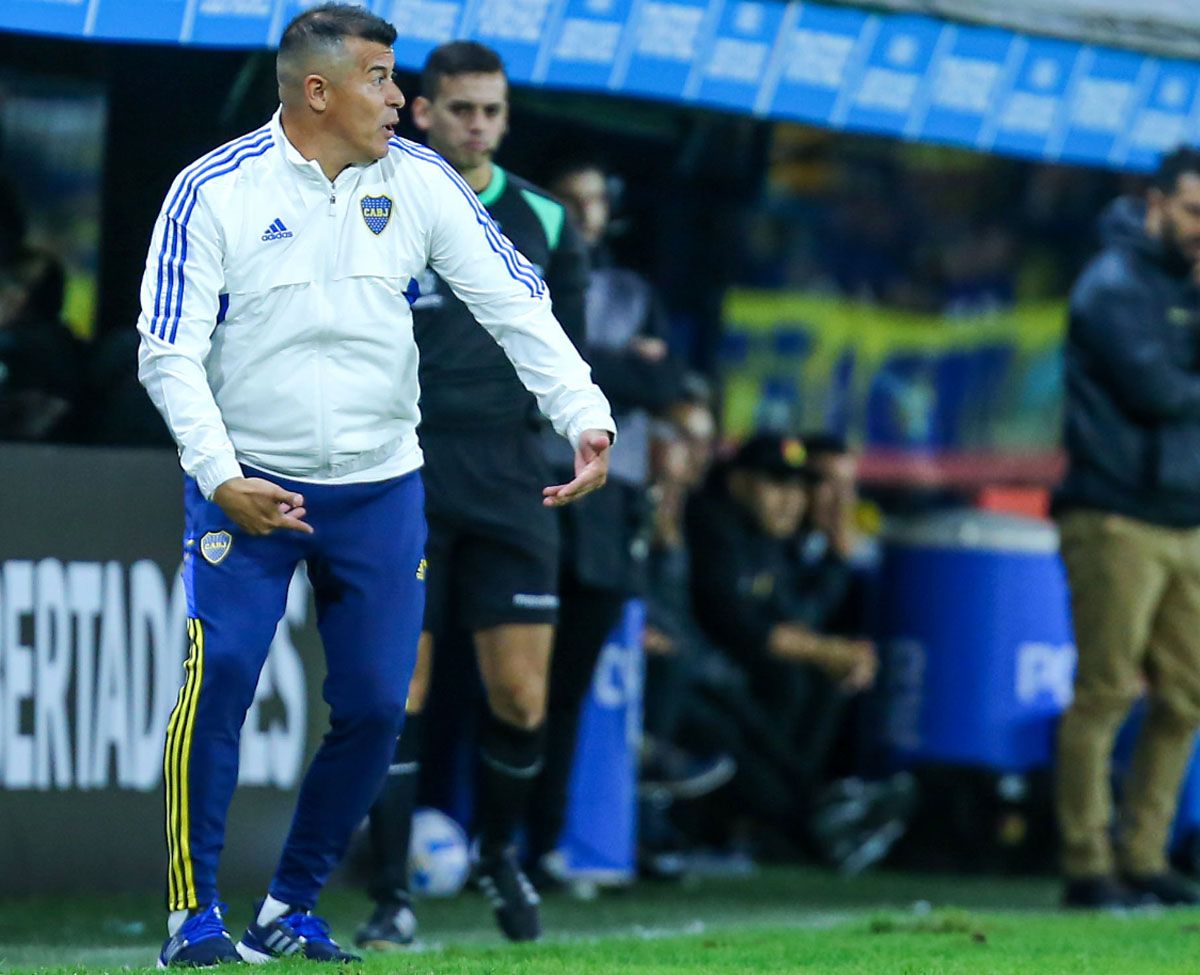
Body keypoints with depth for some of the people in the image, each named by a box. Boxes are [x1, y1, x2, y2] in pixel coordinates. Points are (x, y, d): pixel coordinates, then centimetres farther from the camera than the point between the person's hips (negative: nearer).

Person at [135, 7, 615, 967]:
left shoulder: (419, 182, -1)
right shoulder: (214, 192, -10)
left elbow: (515, 302, -1)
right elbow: (169, 352, -10)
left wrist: (586, 418, -14)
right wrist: (222, 477, -22)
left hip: (380, 489, 3)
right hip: (247, 483, -3)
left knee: (375, 709, 0)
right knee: (221, 676, -17)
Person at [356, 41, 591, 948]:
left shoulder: (543, 220, 8)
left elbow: (567, 347, 19)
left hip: (510, 485, 2)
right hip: (401, 484, -2)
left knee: (521, 697, -1)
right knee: (398, 694, -5)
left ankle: (500, 853, 25)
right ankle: (393, 898, 2)